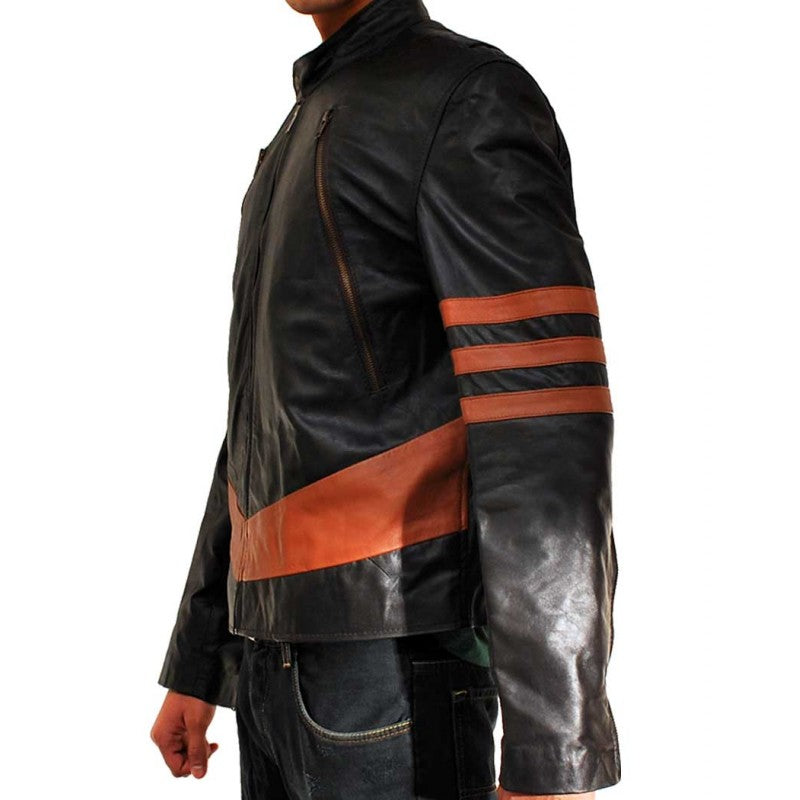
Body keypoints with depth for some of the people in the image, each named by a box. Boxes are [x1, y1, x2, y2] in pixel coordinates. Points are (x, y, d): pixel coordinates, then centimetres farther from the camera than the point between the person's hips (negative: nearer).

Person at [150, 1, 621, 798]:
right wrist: (194, 666, 22)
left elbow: (546, 425, -20)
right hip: (292, 657, 9)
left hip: (398, 658, -9)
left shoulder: (477, 100, -10)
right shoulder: (304, 164, 21)